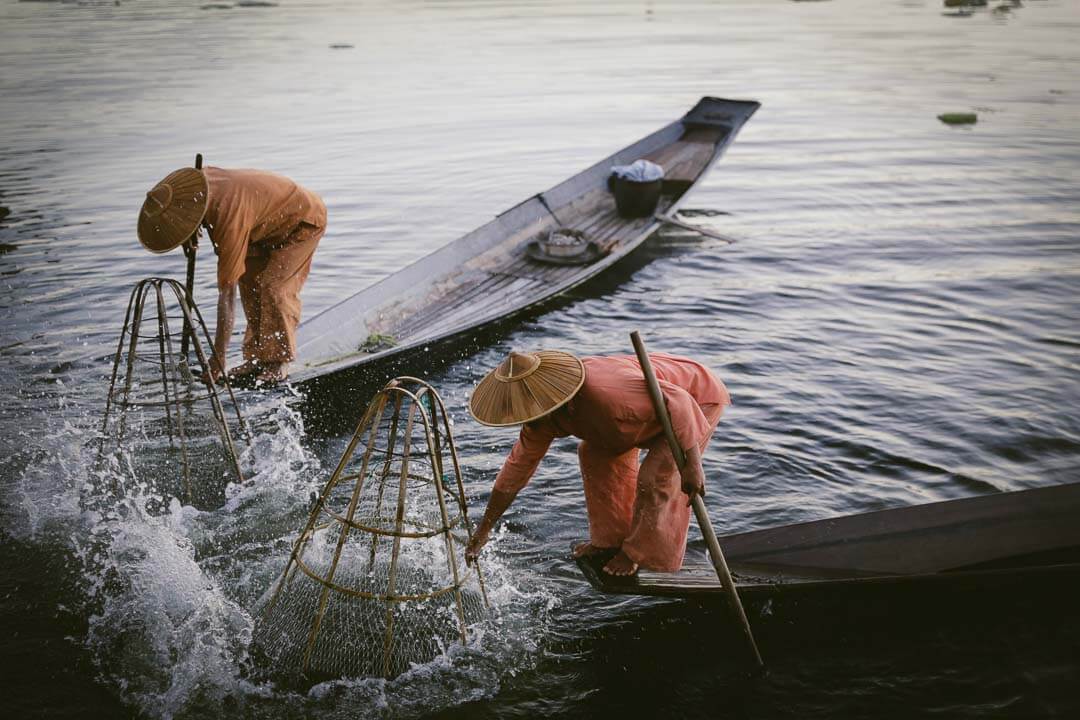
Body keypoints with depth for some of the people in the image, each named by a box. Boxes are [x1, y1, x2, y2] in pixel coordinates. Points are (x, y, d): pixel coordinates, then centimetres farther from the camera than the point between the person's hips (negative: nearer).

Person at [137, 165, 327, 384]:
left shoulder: (230, 219, -39)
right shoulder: (201, 180, -17)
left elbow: (226, 294, -36)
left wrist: (217, 359, -32)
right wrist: (192, 233, -13)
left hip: (305, 219, -9)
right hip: (272, 221, 9)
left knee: (274, 288, -19)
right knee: (248, 281, 2)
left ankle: (278, 363, -8)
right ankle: (258, 358, 7)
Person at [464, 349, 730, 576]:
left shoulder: (604, 394, -41)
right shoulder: (546, 411, -12)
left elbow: (677, 401, -38)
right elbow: (518, 465, -3)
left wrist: (691, 464, -37)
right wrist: (484, 529, 1)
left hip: (698, 398, -8)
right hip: (655, 397, 8)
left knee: (656, 477, -17)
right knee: (594, 453, 7)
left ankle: (642, 552, 6)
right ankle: (612, 539, 19)